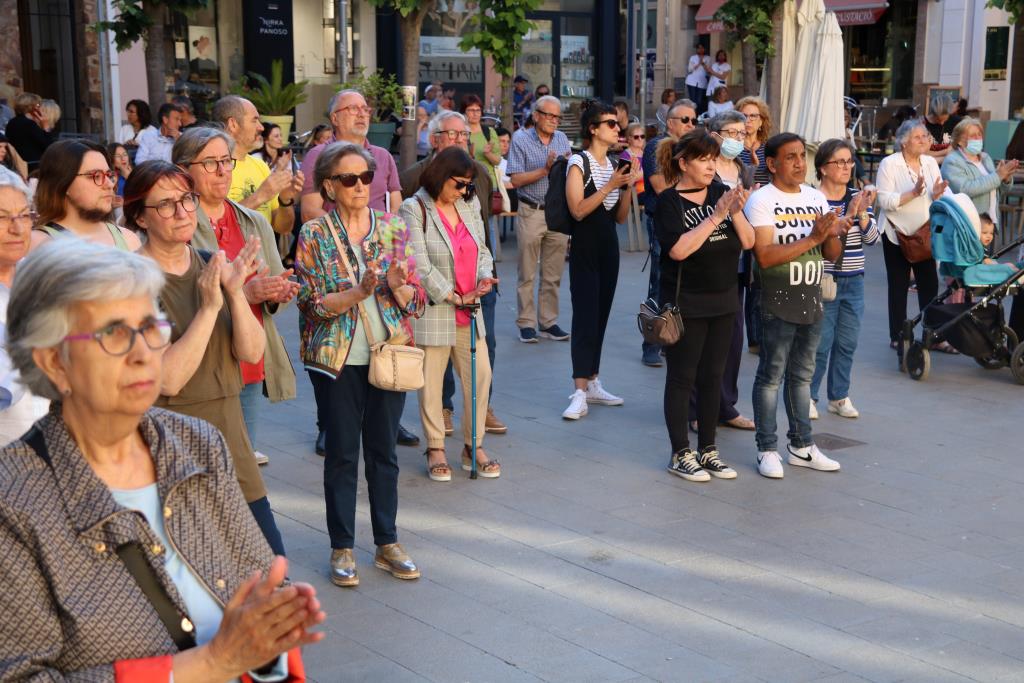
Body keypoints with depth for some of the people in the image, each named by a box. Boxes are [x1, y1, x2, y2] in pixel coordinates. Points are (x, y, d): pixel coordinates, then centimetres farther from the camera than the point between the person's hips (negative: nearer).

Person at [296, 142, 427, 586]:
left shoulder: (394, 229, 3)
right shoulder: (314, 235, -4)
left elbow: (416, 300, 2)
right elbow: (312, 303, -10)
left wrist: (398, 286, -20)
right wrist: (359, 292, -24)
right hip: (338, 359, -2)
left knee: (383, 451, 11)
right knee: (342, 454, 5)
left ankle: (388, 544, 22)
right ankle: (342, 548, 17)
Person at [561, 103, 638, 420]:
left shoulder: (614, 165, 10)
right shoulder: (579, 163, -9)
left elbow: (620, 216, 11)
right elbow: (578, 210, -19)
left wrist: (628, 186, -5)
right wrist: (611, 184, -20)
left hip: (609, 246, 7)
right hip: (585, 248, -7)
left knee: (601, 316, 10)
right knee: (585, 317, -11)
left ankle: (592, 384, 18)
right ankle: (580, 393, -11)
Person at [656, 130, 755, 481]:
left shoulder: (720, 192, 5)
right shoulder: (669, 201, -9)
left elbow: (748, 242, 0)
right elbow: (679, 249, -22)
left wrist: (736, 211, -17)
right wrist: (716, 216, -22)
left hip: (723, 300, 5)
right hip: (685, 304, -5)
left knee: (712, 376, 11)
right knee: (681, 377, 2)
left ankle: (707, 450, 21)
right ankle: (680, 454, 10)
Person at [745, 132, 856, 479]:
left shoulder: (816, 198, 9)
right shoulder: (761, 200, -10)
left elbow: (832, 255, 10)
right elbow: (765, 256, -21)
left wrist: (832, 234, -13)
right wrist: (812, 238, -24)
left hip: (811, 300, 6)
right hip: (777, 303, -6)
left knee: (802, 375, 15)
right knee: (771, 376, 1)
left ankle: (801, 445, 24)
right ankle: (767, 449, 9)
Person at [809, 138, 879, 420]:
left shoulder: (858, 197, 8)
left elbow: (872, 238, 1)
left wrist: (862, 212, -15)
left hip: (854, 282, 6)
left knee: (847, 342, 11)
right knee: (821, 344, -2)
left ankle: (839, 396, 23)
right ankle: (809, 396, 12)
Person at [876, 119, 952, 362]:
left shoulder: (931, 162, 6)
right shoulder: (889, 164, -10)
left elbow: (945, 196, 7)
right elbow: (885, 200, -18)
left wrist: (938, 195, -16)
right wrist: (914, 193, -26)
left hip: (925, 233, 4)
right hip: (897, 233, -4)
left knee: (929, 283, 3)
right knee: (899, 286, 5)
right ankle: (897, 337, 15)